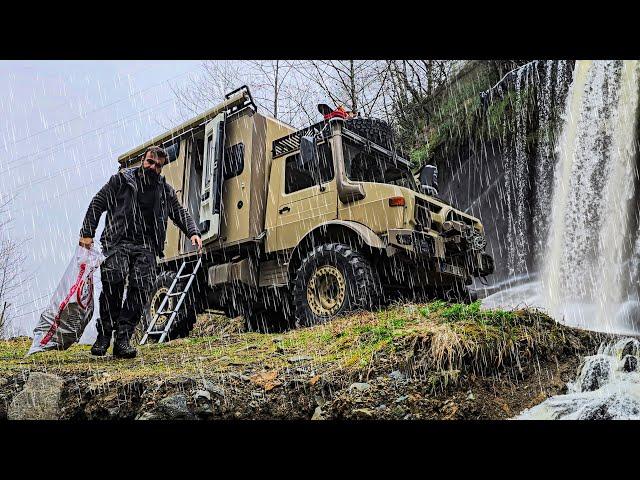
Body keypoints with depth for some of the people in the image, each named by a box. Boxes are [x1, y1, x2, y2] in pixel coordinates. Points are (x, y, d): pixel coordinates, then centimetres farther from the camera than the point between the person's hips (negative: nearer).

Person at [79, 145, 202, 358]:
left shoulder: (165, 190, 18)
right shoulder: (121, 179, 9)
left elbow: (181, 213, 23)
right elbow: (97, 204, 10)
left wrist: (193, 233, 5)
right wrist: (87, 233, 2)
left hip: (146, 247, 2)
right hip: (117, 242, -2)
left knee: (140, 289, -14)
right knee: (113, 281, -23)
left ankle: (122, 340, -9)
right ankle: (104, 334, -7)